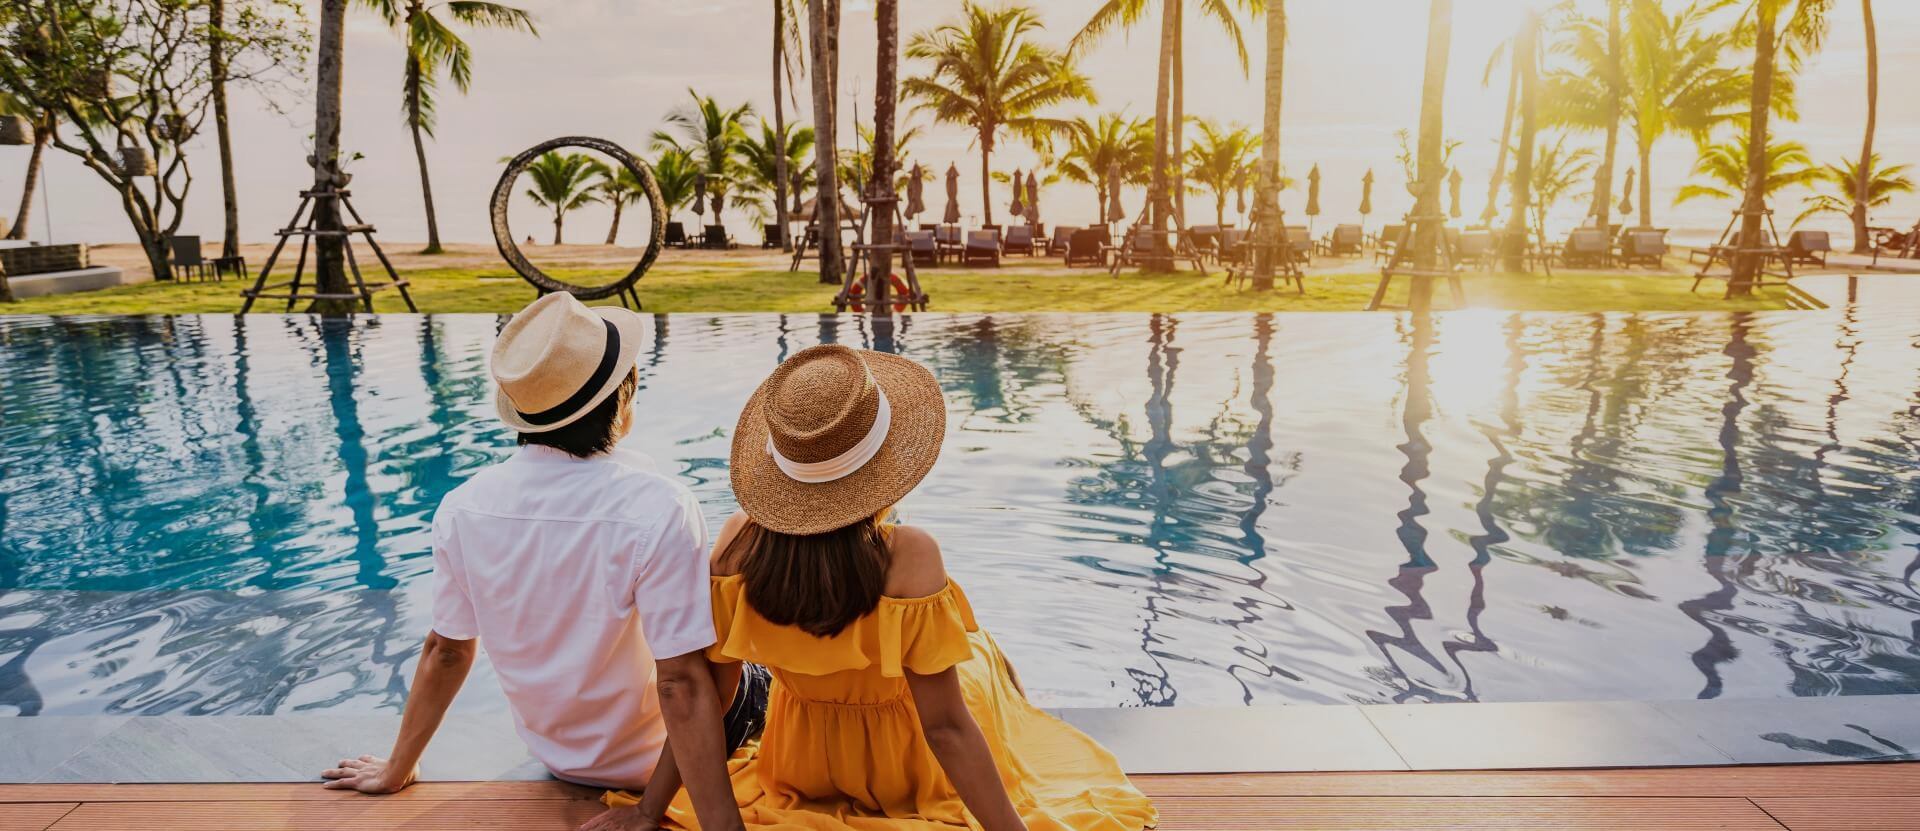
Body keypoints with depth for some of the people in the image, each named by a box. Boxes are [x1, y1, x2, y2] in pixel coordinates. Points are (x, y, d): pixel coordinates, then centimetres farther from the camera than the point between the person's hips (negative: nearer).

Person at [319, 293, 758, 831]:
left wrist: (397, 771, 11)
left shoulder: (463, 508, -16)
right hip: (649, 764, -4)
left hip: (550, 750, 5)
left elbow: (445, 653, -5)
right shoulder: (660, 511, -32)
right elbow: (681, 686, -31)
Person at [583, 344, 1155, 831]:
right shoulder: (909, 558, -36)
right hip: (905, 770, -3)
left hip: (798, 766, 3)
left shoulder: (738, 543, -24)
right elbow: (945, 728, -30)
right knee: (985, 658, 28)